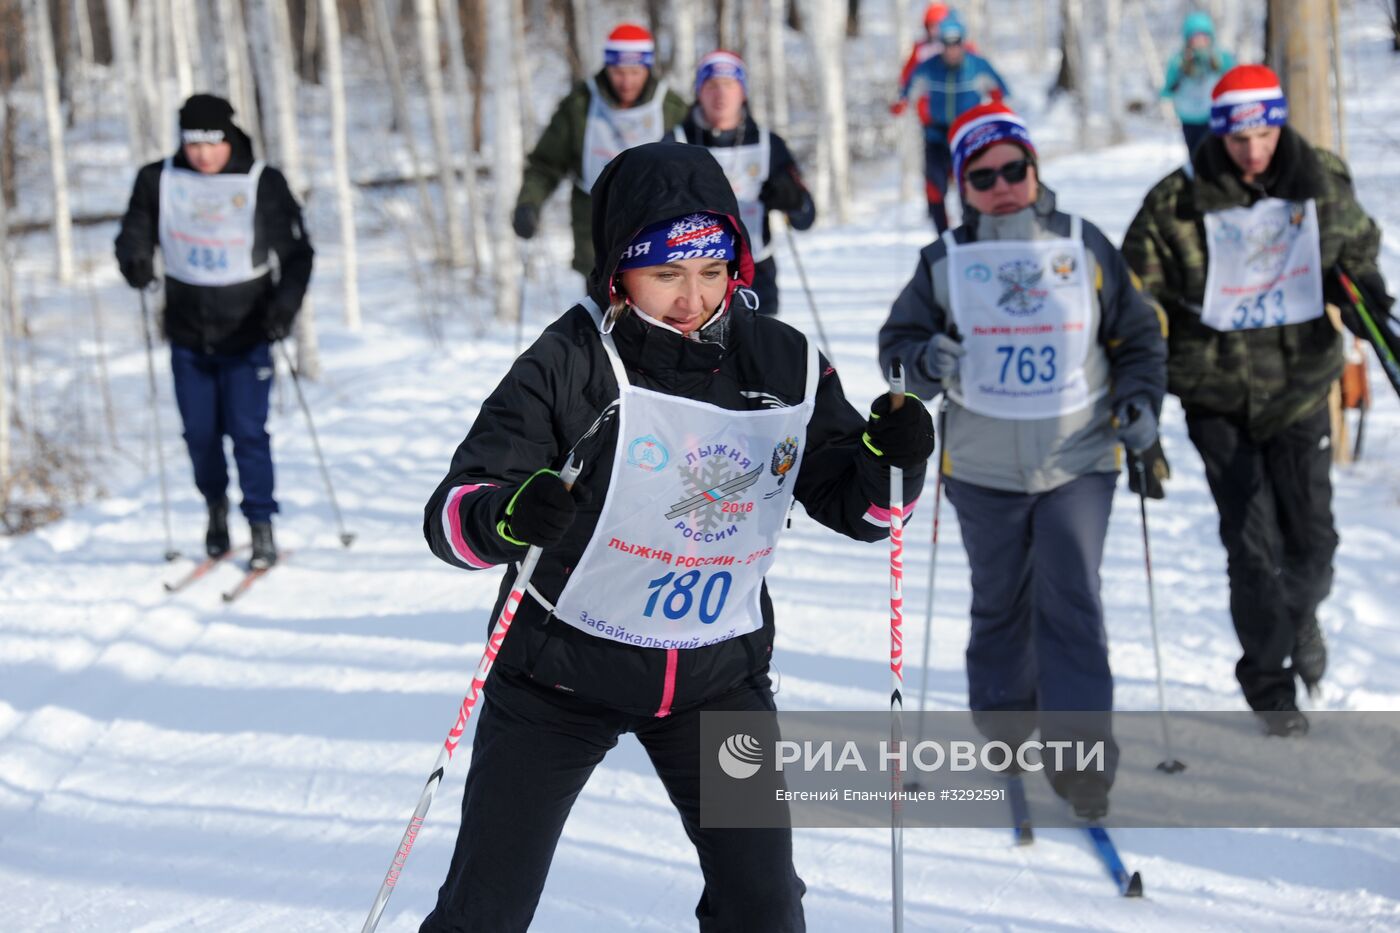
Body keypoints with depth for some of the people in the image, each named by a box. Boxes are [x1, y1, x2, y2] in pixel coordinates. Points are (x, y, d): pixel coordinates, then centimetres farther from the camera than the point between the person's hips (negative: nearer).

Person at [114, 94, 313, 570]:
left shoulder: (263, 184, -8)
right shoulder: (159, 181, -2)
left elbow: (296, 252, -4)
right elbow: (135, 231, 7)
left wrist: (285, 302, -20)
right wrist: (134, 258, -17)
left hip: (247, 334, -2)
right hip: (188, 335, 3)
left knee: (247, 430, -8)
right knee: (200, 433, 7)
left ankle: (261, 525, 5)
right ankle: (216, 505, 32)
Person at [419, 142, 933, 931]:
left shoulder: (786, 367, -6)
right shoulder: (570, 365, -18)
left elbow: (853, 502, 3)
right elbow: (453, 512, -21)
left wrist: (890, 459, -19)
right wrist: (507, 518, -45)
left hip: (718, 672, 3)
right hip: (562, 667, -2)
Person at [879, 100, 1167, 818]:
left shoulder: (1086, 248, 2)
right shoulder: (944, 262, 1)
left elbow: (1138, 336, 10)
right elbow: (898, 340, 5)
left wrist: (1139, 408, -3)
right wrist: (925, 361, -17)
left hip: (1079, 462, -1)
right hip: (984, 470, 1)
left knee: (1071, 605, -8)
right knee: (1000, 605, 12)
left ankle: (1080, 754, -5)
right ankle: (1003, 728, 31)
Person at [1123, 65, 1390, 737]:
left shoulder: (1323, 182, -4)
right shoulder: (1177, 203, -13)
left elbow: (1356, 243, 15)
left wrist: (1366, 287, -4)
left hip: (1300, 385, 2)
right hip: (1218, 398, -2)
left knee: (1312, 536, 4)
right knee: (1252, 544, -3)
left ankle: (1301, 614, 40)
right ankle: (1269, 684, 15)